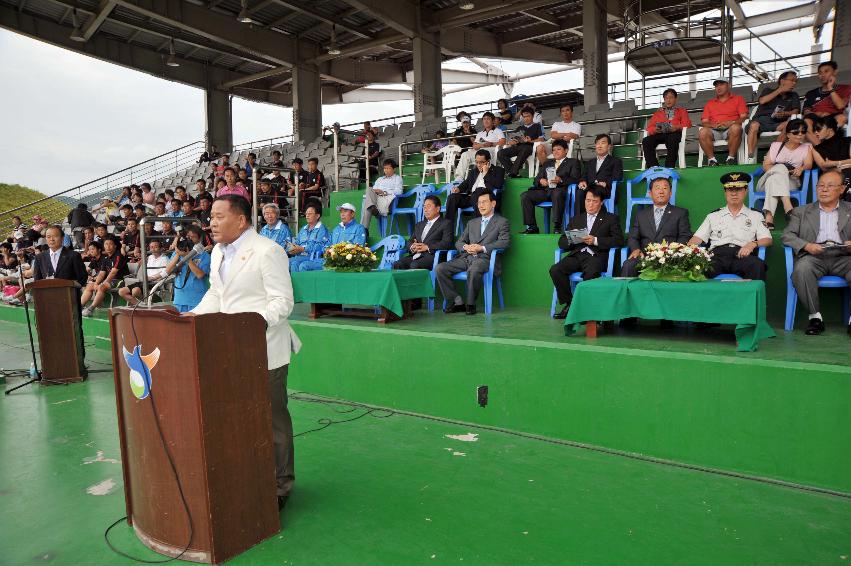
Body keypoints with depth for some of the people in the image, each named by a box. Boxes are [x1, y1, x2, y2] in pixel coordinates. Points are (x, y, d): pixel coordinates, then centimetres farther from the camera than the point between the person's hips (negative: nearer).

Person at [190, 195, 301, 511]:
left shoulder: (267, 252, -14)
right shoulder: (218, 252, 13)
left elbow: (283, 301, -17)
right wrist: (197, 314, 6)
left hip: (264, 350, -8)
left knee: (272, 419, 3)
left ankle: (280, 484, 20)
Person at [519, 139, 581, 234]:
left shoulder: (573, 162, 18)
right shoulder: (547, 163, 32)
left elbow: (575, 179, 2)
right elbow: (537, 178, 25)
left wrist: (561, 180, -17)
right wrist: (541, 180, -2)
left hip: (560, 190, -5)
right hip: (545, 190, 5)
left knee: (557, 194, -41)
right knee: (525, 196, -19)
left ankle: (557, 227, -39)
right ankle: (532, 227, -17)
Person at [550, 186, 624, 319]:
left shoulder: (611, 218, 17)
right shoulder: (576, 219, 27)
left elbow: (619, 240, 1)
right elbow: (561, 242, 19)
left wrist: (595, 240, -12)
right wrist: (570, 240, -5)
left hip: (597, 255, -4)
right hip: (577, 254, 4)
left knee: (590, 273, -37)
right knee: (555, 270, -24)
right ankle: (568, 304, -11)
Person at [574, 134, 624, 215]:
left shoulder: (616, 161, 22)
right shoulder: (589, 162, 36)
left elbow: (617, 177, 5)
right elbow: (584, 176, 23)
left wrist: (605, 183, -15)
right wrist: (582, 181, -3)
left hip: (604, 190, -3)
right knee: (580, 193, -34)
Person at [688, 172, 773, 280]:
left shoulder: (756, 216, 23)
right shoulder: (713, 216, 24)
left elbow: (767, 239, 12)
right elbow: (697, 238, 14)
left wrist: (753, 244, -11)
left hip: (742, 255, 1)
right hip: (717, 254, 0)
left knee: (757, 265, -36)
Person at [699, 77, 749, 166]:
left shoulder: (738, 98, 19)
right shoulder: (710, 103, 24)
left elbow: (744, 117, 6)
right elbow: (704, 122, 12)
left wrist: (731, 123, -14)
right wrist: (713, 125, -10)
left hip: (730, 129, -1)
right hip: (714, 131, 1)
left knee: (736, 128, -37)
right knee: (703, 132, -32)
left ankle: (731, 158, -25)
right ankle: (712, 159, -25)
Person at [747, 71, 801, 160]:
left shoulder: (794, 96, 24)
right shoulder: (768, 90, 18)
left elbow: (796, 111, 8)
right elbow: (762, 101, -5)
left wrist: (785, 113, -15)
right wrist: (779, 90, 1)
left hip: (777, 124, 2)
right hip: (761, 120, -2)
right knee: (754, 125, -37)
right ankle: (750, 157, -43)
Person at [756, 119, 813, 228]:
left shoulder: (807, 148, 21)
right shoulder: (776, 145, 20)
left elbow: (808, 164, 2)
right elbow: (766, 165, 7)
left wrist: (801, 168, -23)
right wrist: (781, 170, -13)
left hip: (791, 182, 0)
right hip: (767, 181, 0)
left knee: (773, 180, -35)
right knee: (780, 167, -34)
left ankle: (769, 215, -55)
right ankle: (787, 205, -52)